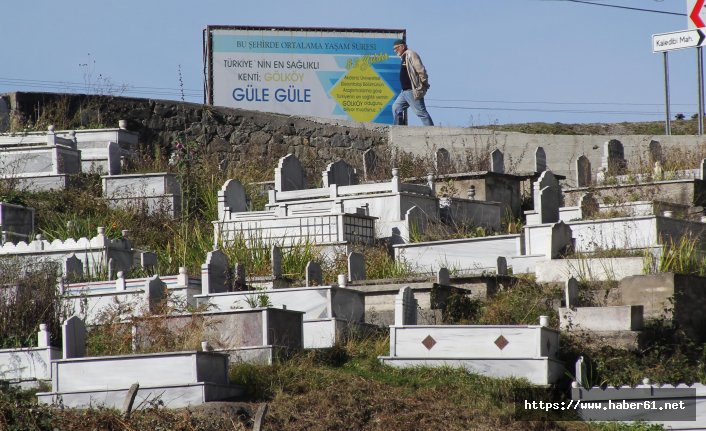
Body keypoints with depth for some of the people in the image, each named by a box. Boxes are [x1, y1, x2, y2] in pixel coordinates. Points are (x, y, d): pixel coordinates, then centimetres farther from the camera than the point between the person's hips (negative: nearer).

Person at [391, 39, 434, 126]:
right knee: (396, 108, 11)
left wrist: (423, 85, -18)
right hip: (405, 91, 11)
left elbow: (421, 70, -17)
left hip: (413, 91, -11)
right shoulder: (404, 57, 20)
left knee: (421, 112, -11)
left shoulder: (411, 55, -10)